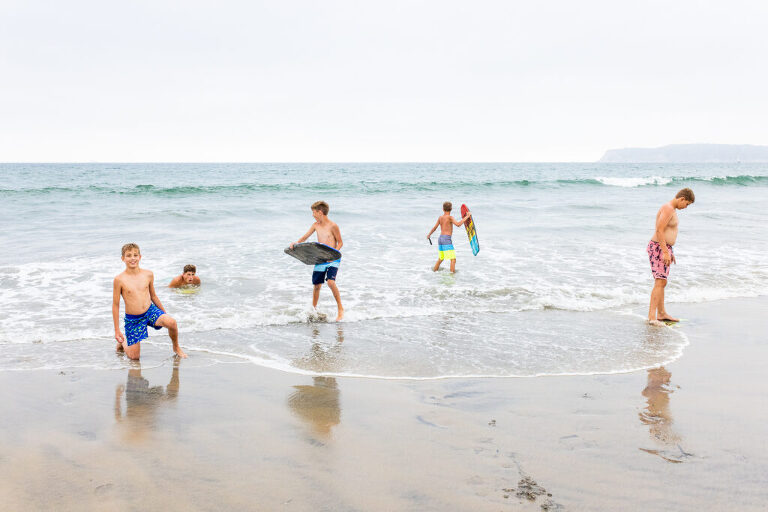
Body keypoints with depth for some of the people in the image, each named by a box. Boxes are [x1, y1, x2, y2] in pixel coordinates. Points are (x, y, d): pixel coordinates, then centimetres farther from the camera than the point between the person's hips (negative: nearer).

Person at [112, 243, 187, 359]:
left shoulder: (148, 275, -2)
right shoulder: (119, 280, -12)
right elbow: (115, 305, -6)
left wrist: (164, 313, 20)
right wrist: (117, 331, -5)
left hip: (151, 311, 2)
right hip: (132, 319, -2)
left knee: (171, 322, -29)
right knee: (134, 357, 1)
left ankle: (176, 347, 1)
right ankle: (122, 342, 36)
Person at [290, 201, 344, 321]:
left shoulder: (333, 226, -11)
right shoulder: (316, 225, 6)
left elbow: (340, 242, -7)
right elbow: (305, 237, 10)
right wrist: (296, 243, -9)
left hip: (333, 259, -6)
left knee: (330, 282, -24)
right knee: (317, 285, 9)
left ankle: (340, 309, -12)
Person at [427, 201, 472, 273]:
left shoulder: (440, 217, 10)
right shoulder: (450, 217, -9)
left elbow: (434, 228, 19)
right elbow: (458, 224, -23)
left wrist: (429, 234, 37)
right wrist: (466, 217, -18)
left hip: (440, 239, 8)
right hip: (447, 239, -8)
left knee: (441, 259, 24)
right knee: (453, 259, -10)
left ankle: (434, 270, 35)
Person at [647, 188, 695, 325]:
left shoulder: (672, 210, 17)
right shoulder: (668, 208, -16)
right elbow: (659, 231, -23)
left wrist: (670, 252, 25)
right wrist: (665, 252, -24)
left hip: (664, 248, 11)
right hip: (658, 248, -11)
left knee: (661, 282, 16)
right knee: (660, 282, -16)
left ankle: (661, 314, 24)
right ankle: (652, 316, -21)